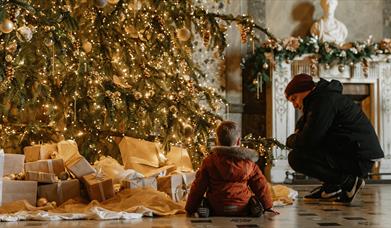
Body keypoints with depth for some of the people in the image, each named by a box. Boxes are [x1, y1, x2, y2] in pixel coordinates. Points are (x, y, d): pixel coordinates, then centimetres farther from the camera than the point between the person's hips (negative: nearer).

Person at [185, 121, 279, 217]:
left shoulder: (209, 161, -1)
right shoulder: (248, 162, 2)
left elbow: (198, 187, 2)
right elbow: (261, 185, 9)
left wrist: (190, 209, 11)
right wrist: (268, 206, 21)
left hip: (216, 212, -1)